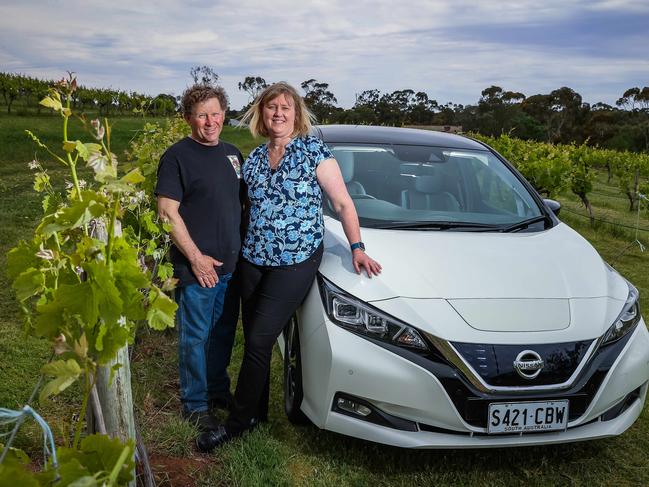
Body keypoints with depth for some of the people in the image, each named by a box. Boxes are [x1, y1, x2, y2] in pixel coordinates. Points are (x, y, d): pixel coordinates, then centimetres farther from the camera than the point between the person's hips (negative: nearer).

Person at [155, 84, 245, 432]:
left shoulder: (232, 153, 12)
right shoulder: (177, 156, -9)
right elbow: (167, 212, -14)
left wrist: (241, 249, 13)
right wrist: (195, 257, -17)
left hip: (231, 264, 7)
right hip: (196, 267, -7)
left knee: (224, 333, 18)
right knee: (195, 337, 4)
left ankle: (218, 390, 35)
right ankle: (195, 404, 19)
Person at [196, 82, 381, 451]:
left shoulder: (314, 149, -5)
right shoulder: (255, 158, 11)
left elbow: (343, 203, -4)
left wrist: (357, 247, -12)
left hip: (295, 262, -5)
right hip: (252, 260, 6)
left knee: (258, 342, -6)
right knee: (255, 340, 10)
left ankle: (239, 420, 10)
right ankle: (257, 411, 27)